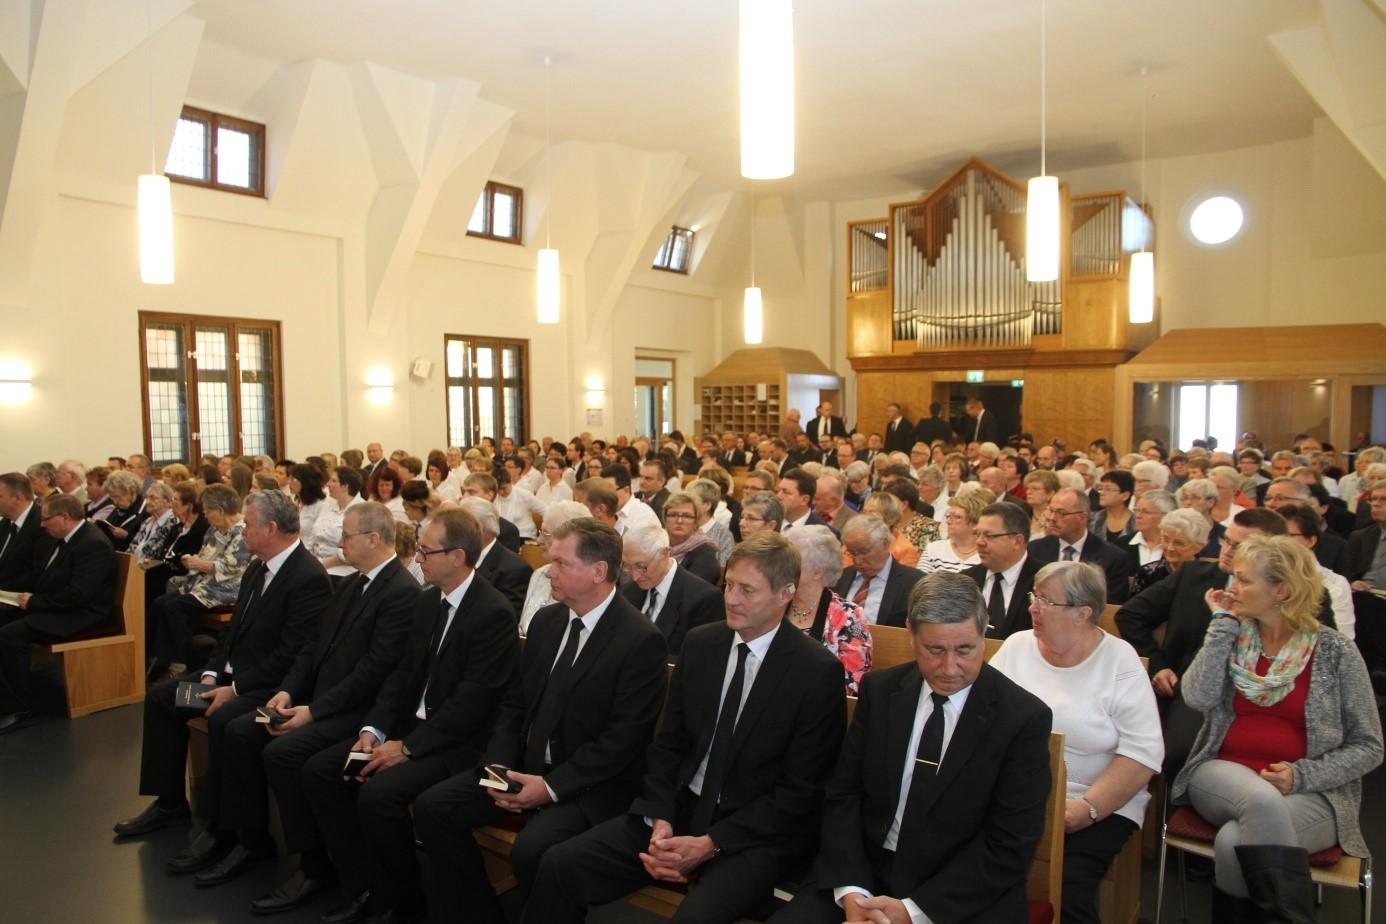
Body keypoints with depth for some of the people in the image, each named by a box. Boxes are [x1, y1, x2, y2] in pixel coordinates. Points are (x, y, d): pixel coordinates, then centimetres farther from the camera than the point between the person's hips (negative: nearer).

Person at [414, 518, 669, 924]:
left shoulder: (641, 639, -17)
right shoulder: (545, 620, 6)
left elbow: (624, 737, -19)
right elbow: (515, 702, 11)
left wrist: (552, 786, -20)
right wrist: (499, 766, -4)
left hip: (591, 784, -7)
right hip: (525, 766, 7)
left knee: (531, 849, -30)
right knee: (432, 806, -5)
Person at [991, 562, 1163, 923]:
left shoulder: (1119, 660, -2)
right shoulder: (1017, 646, 7)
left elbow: (1143, 752, -8)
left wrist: (1088, 807, -17)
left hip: (1099, 806, -2)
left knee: (1067, 891, -26)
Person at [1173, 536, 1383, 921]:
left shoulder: (1334, 651, 0)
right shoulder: (1232, 636, 7)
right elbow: (1198, 698, -11)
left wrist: (1301, 776, -15)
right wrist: (1223, 623, -7)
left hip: (1310, 794, -2)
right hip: (1224, 777, 2)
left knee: (1234, 841, -31)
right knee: (1262, 801, -34)